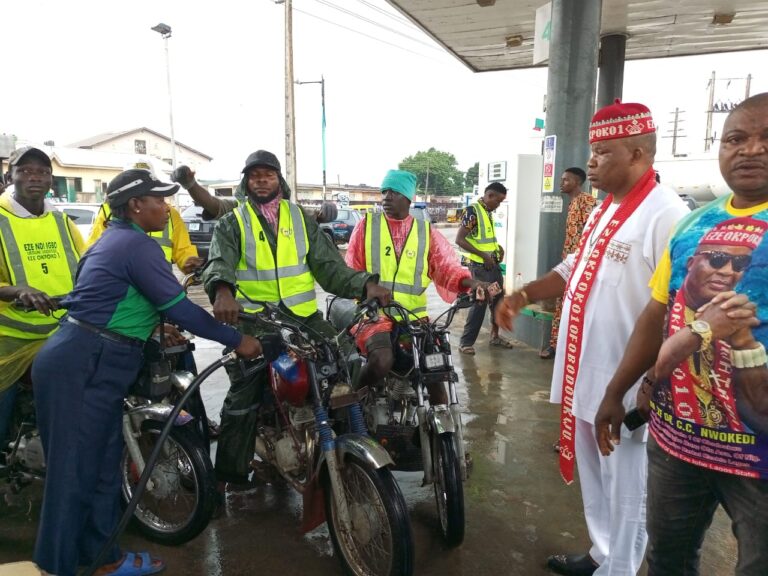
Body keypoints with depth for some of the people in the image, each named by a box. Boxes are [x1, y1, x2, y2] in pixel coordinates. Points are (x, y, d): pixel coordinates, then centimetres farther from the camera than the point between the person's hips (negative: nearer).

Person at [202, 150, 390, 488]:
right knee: (241, 398, -3)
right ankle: (229, 475, 13)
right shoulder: (231, 223, 7)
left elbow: (328, 264, 7)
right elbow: (219, 262, -11)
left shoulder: (301, 219, 14)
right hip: (253, 318, -2)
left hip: (303, 315, 2)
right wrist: (223, 290, -36)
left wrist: (365, 284, -10)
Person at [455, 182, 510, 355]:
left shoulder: (488, 212, 12)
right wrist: (483, 255, -20)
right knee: (480, 303, -6)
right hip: (479, 266, -9)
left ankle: (494, 336, 30)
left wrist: (497, 247, 6)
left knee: (498, 300, 15)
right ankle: (466, 342, 4)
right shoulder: (472, 211, -15)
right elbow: (459, 240, -19)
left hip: (494, 264, 9)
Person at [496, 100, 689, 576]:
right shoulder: (605, 210, 11)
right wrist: (524, 295, 7)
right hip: (586, 375, 9)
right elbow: (576, 267, 20)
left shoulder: (665, 215, -19)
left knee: (625, 488, 10)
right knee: (594, 478, 24)